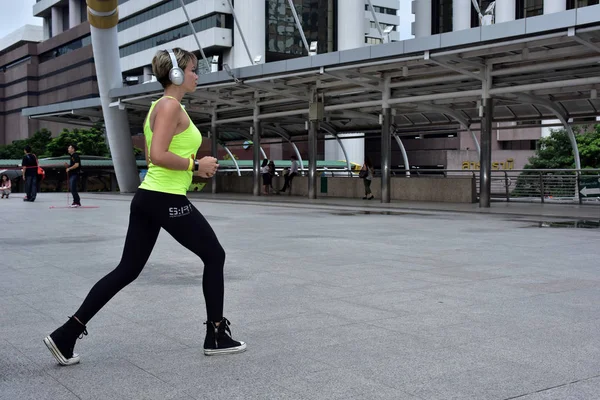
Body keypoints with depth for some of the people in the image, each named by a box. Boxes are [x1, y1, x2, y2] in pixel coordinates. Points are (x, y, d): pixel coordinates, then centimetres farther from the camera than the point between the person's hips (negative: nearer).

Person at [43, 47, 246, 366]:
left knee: (127, 270, 9)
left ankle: (66, 335, 8)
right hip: (168, 200, -10)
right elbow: (158, 156, -24)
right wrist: (196, 165, -14)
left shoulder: (160, 107, 18)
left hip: (148, 197, 10)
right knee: (214, 256, 7)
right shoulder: (171, 105, -13)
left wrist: (192, 169, 14)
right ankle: (216, 336, 16)